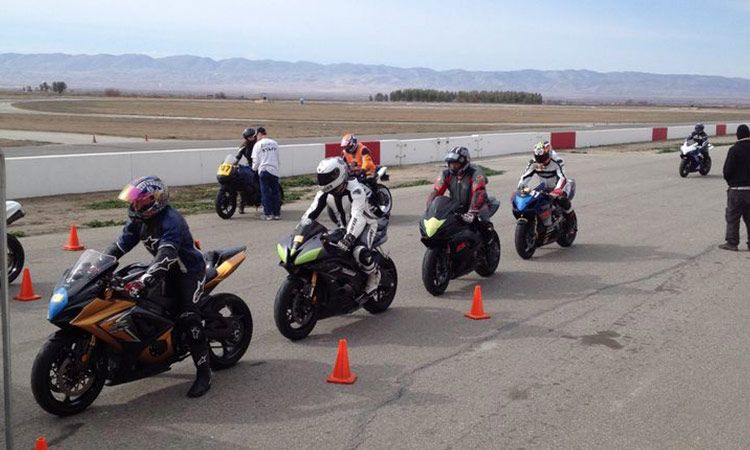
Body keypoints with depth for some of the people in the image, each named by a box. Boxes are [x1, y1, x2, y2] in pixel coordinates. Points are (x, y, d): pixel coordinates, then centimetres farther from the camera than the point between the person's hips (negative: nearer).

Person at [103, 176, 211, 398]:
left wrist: (143, 281, -54)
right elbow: (121, 244, -1)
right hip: (165, 269, 9)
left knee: (188, 318, -21)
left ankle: (204, 373, -17)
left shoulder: (171, 221, -29)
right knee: (137, 301, 7)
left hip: (189, 270, -9)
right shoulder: (139, 220, -2)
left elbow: (165, 257, -42)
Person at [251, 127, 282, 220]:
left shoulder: (258, 144, -2)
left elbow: (256, 160, 0)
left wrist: (254, 169, 17)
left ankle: (268, 214, -1)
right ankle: (277, 213, 8)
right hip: (274, 170, 4)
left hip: (264, 170, -4)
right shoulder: (274, 143, 12)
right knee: (275, 192, 7)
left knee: (265, 192, 0)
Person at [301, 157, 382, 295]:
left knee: (360, 252, -33)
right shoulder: (325, 192, -8)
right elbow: (311, 212, -10)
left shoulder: (355, 189, -30)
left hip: (365, 223, -7)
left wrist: (348, 238, -57)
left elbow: (357, 216, -43)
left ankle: (374, 274, -2)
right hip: (345, 226, 8)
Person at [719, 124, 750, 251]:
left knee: (732, 217, 3)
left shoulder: (734, 150, -13)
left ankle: (732, 243, 4)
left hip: (737, 189, -5)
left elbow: (727, 170, -12)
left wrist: (730, 181, 7)